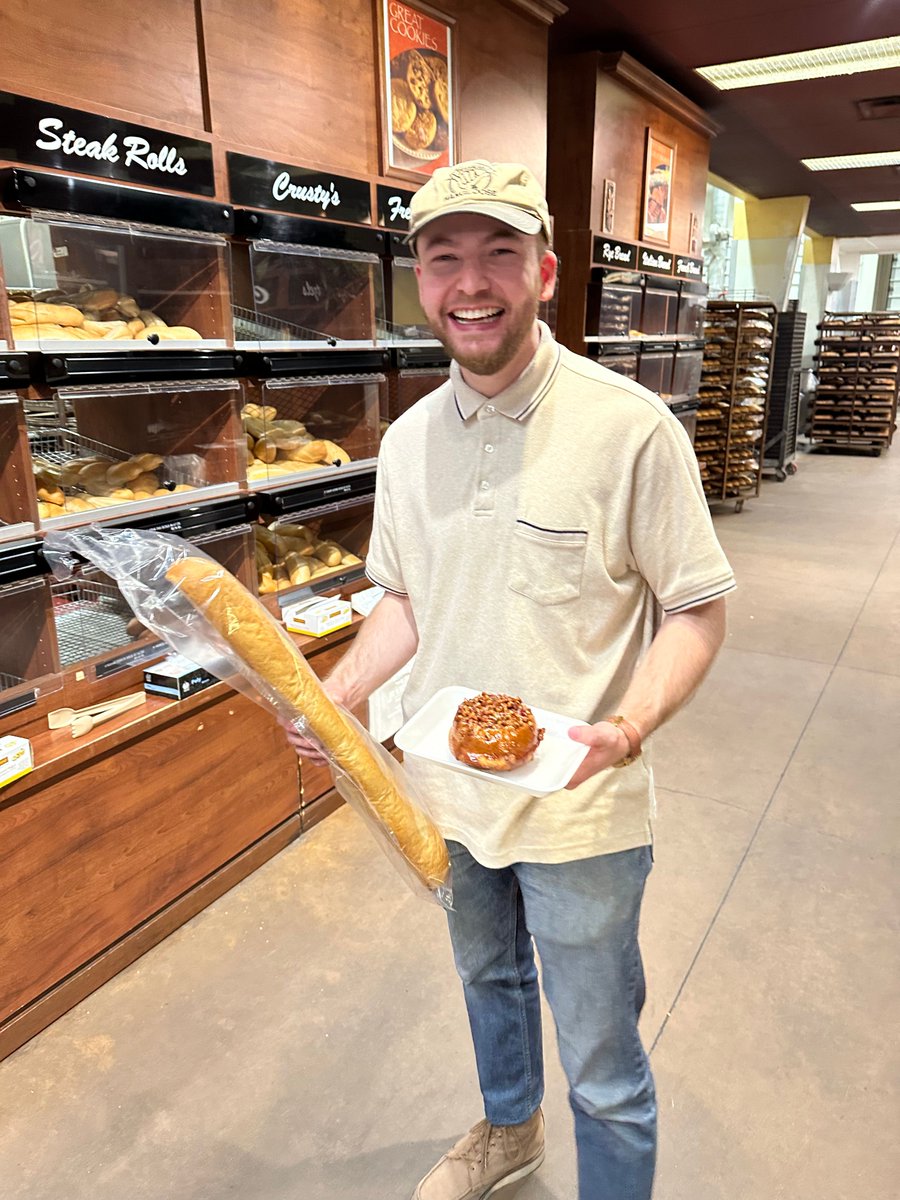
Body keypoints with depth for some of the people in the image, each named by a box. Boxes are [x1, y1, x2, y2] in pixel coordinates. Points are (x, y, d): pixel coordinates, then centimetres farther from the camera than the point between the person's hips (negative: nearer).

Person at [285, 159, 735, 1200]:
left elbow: (697, 607, -12)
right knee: (487, 979, 30)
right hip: (448, 794, 6)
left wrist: (631, 724, -29)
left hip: (579, 808, -5)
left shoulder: (630, 428, -18)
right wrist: (334, 695, -7)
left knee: (602, 1070, 12)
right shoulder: (407, 439, -1)